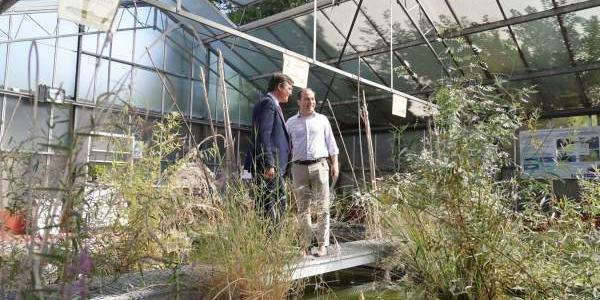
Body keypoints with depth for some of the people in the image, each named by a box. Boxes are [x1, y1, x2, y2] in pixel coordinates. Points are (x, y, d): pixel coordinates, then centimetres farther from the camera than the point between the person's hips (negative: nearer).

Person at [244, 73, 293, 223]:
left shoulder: (273, 104, 22)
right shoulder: (267, 103, -10)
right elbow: (263, 136, -19)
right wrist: (268, 164, -22)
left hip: (274, 166, 11)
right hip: (268, 167, -10)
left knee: (279, 204, 13)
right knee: (267, 205, -7)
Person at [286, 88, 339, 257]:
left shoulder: (322, 120, 11)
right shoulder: (291, 122, 11)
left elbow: (331, 143, 11)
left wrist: (334, 164, 3)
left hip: (319, 165, -1)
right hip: (299, 167, 1)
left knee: (322, 207, -2)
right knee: (303, 208, 3)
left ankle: (323, 244, 3)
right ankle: (304, 244, 9)